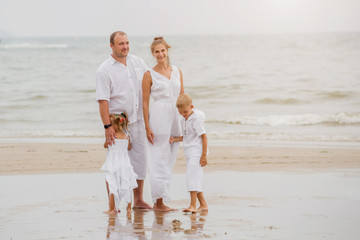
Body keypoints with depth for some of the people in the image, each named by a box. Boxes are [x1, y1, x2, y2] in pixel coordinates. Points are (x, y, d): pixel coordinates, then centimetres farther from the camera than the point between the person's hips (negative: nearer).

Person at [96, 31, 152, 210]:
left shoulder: (138, 63, 8)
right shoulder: (104, 70, -8)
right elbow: (103, 100, -15)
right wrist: (107, 126, -23)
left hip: (137, 120, 5)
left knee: (140, 159, 9)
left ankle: (138, 200, 19)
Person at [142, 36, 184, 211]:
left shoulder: (177, 71, 12)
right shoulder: (149, 75, -2)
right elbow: (145, 102, -3)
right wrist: (147, 127, -9)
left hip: (176, 116, 6)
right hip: (159, 116, -6)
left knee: (170, 158, 7)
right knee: (160, 158, -6)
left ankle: (158, 201, 14)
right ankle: (159, 202, -3)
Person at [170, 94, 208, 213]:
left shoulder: (196, 119, -14)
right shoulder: (184, 119, 12)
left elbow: (204, 136, -14)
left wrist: (204, 155, -17)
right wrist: (174, 139, 4)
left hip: (197, 152, -9)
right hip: (189, 153, 9)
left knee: (193, 176, -15)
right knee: (194, 178, 11)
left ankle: (193, 205, -18)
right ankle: (203, 204, 20)